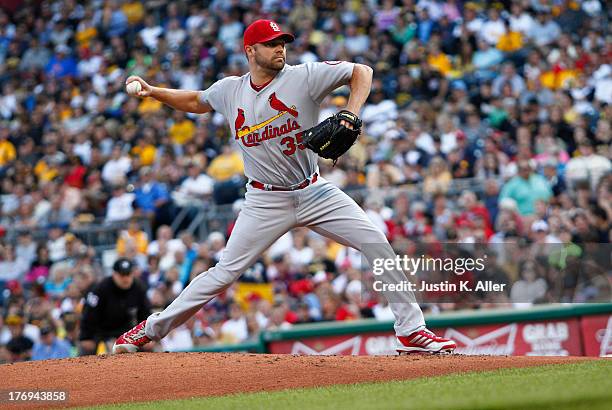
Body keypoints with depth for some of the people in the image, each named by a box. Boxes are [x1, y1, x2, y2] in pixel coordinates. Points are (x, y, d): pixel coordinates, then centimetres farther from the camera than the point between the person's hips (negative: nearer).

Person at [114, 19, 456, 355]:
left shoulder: (304, 77, -8)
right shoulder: (230, 90, 1)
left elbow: (361, 72, -5)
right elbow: (196, 102, 22)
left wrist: (351, 115, -20)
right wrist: (154, 92, 8)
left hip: (314, 192, 0)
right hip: (265, 201, 0)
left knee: (377, 243, -12)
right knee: (225, 272, -4)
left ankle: (412, 332, -6)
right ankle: (151, 329, 9)